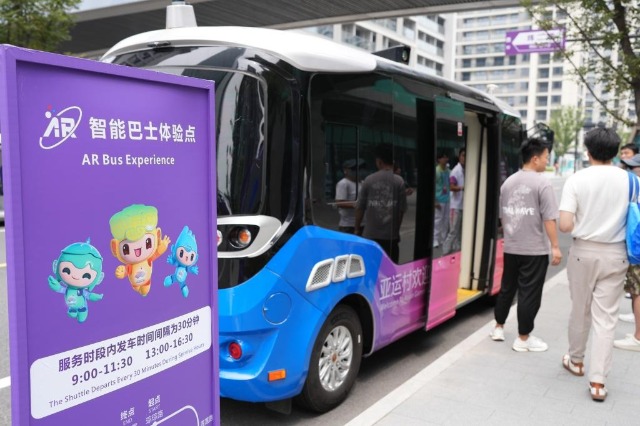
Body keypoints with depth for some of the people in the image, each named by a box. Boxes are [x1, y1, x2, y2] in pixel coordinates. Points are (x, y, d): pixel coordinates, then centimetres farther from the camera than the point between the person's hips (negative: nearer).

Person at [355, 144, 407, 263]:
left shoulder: (369, 180, -4)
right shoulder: (399, 181, -5)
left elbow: (360, 208, 1)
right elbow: (402, 209, -2)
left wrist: (357, 228, 14)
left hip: (371, 234, 1)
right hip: (391, 235, -1)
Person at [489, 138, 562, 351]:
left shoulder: (508, 182, 8)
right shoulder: (542, 183, -13)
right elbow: (549, 219, -16)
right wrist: (555, 246, -11)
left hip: (510, 248, 7)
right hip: (535, 250, -6)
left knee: (507, 288, 18)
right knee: (529, 294, 3)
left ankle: (499, 327, 28)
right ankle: (523, 338, 11)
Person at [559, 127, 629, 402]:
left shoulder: (576, 180, -10)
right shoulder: (629, 180, -3)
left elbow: (565, 225, -15)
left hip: (584, 252, -1)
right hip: (615, 254, 1)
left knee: (580, 310, 16)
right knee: (606, 317, 4)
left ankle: (576, 361, 35)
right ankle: (597, 381, 4)